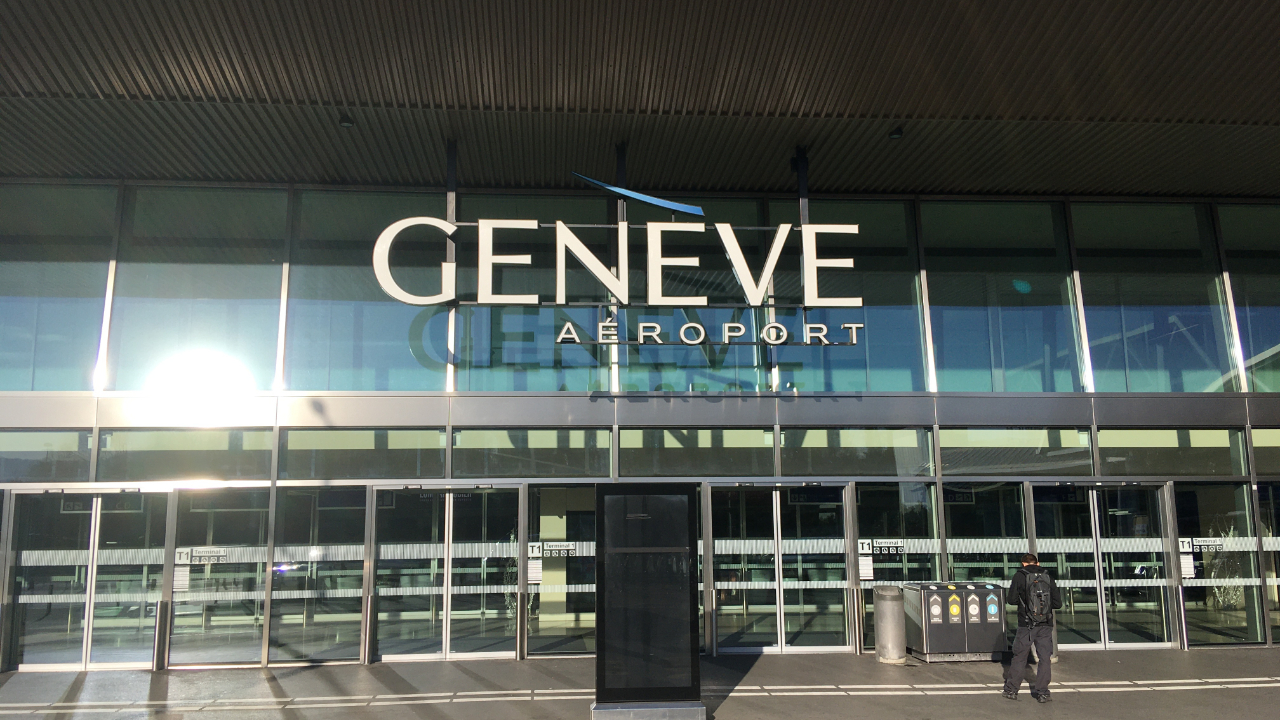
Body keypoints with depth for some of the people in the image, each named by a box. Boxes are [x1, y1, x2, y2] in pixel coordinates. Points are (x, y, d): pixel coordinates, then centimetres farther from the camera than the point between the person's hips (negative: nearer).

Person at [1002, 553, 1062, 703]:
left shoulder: (1020, 576, -4)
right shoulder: (1048, 578, 5)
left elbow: (1012, 600, -6)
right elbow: (1058, 603, 5)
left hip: (1026, 625, -2)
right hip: (1046, 625, 2)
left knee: (1019, 657, 7)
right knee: (1044, 658, 8)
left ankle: (1011, 690, 12)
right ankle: (1042, 693, 9)